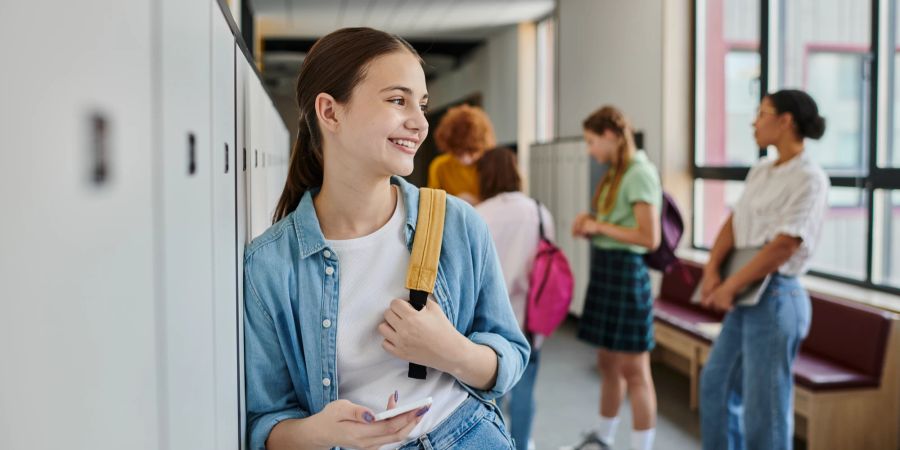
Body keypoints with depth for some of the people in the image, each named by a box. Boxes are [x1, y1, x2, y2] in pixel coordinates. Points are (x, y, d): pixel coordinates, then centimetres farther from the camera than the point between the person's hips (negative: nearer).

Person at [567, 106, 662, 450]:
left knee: (633, 369, 1)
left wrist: (599, 226, -12)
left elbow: (650, 238, -20)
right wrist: (590, 225, 1)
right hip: (605, 269, 9)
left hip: (626, 271, -9)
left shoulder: (640, 173, -14)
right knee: (608, 362, 19)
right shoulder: (616, 173, 13)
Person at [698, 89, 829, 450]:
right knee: (715, 384, 18)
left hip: (775, 297, -8)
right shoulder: (760, 171, 12)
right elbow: (734, 222, 5)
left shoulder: (809, 178, -13)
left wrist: (729, 287, -16)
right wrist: (712, 270, -10)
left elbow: (784, 245, -19)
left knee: (764, 405, 0)